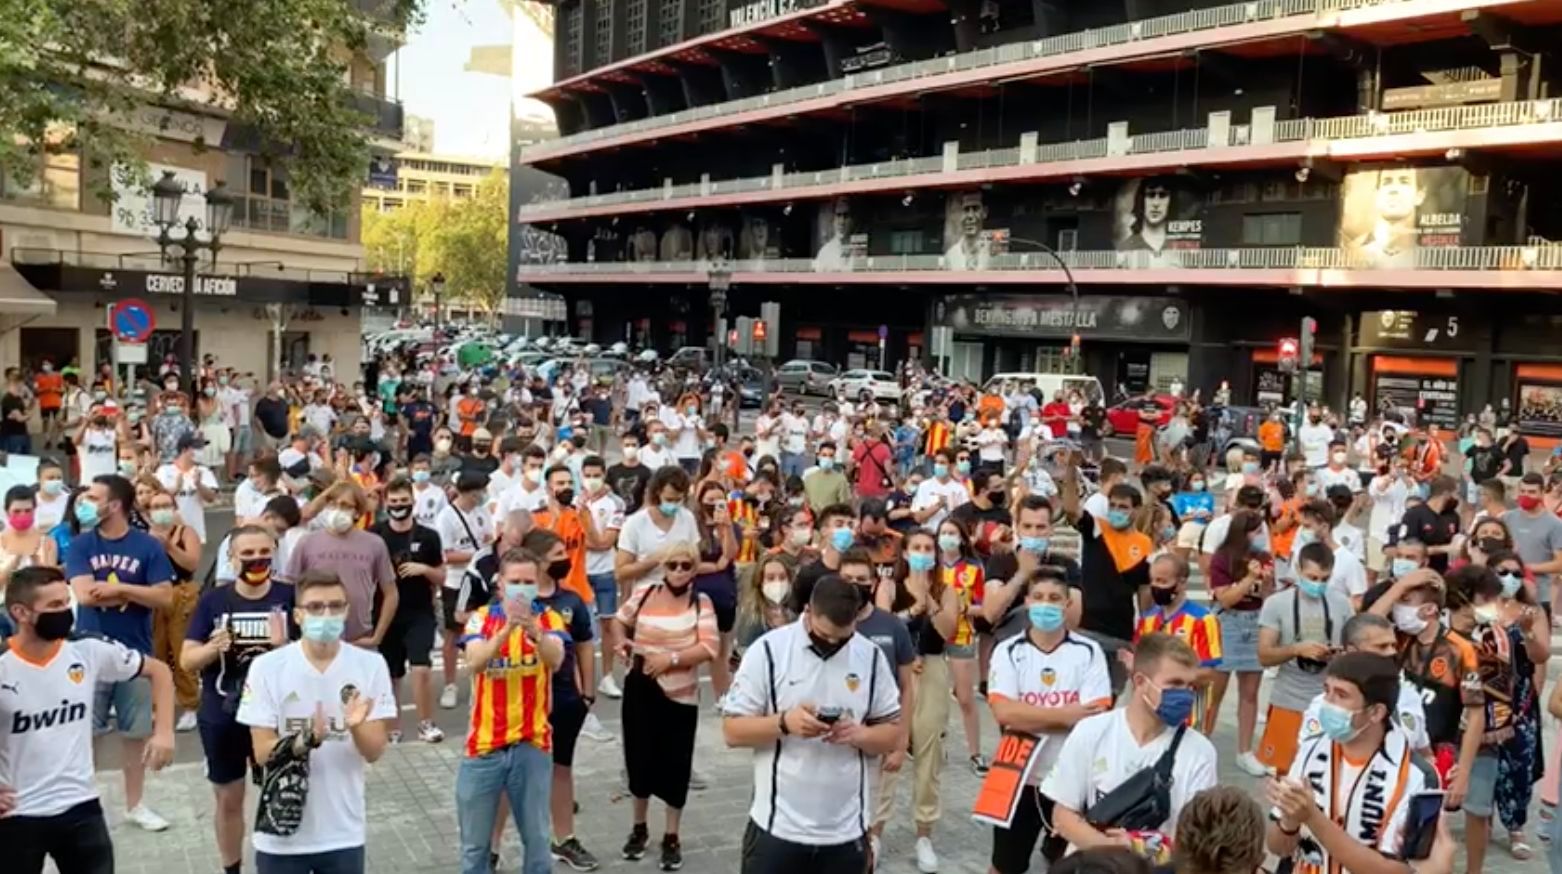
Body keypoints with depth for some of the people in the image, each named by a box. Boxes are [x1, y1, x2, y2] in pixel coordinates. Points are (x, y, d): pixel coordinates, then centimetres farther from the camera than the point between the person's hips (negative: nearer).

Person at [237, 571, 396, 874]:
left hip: (343, 833, 1)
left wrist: (356, 726, -27)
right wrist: (305, 740, -27)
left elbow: (375, 752, -6)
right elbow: (262, 752, -8)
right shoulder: (267, 667, -9)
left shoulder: (370, 665, -6)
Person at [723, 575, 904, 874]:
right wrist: (783, 723, -24)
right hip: (778, 826, -3)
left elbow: (895, 734, 5)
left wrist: (860, 734, -16)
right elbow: (733, 731, -6)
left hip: (846, 830, 3)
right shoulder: (768, 650, -9)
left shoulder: (871, 657, 1)